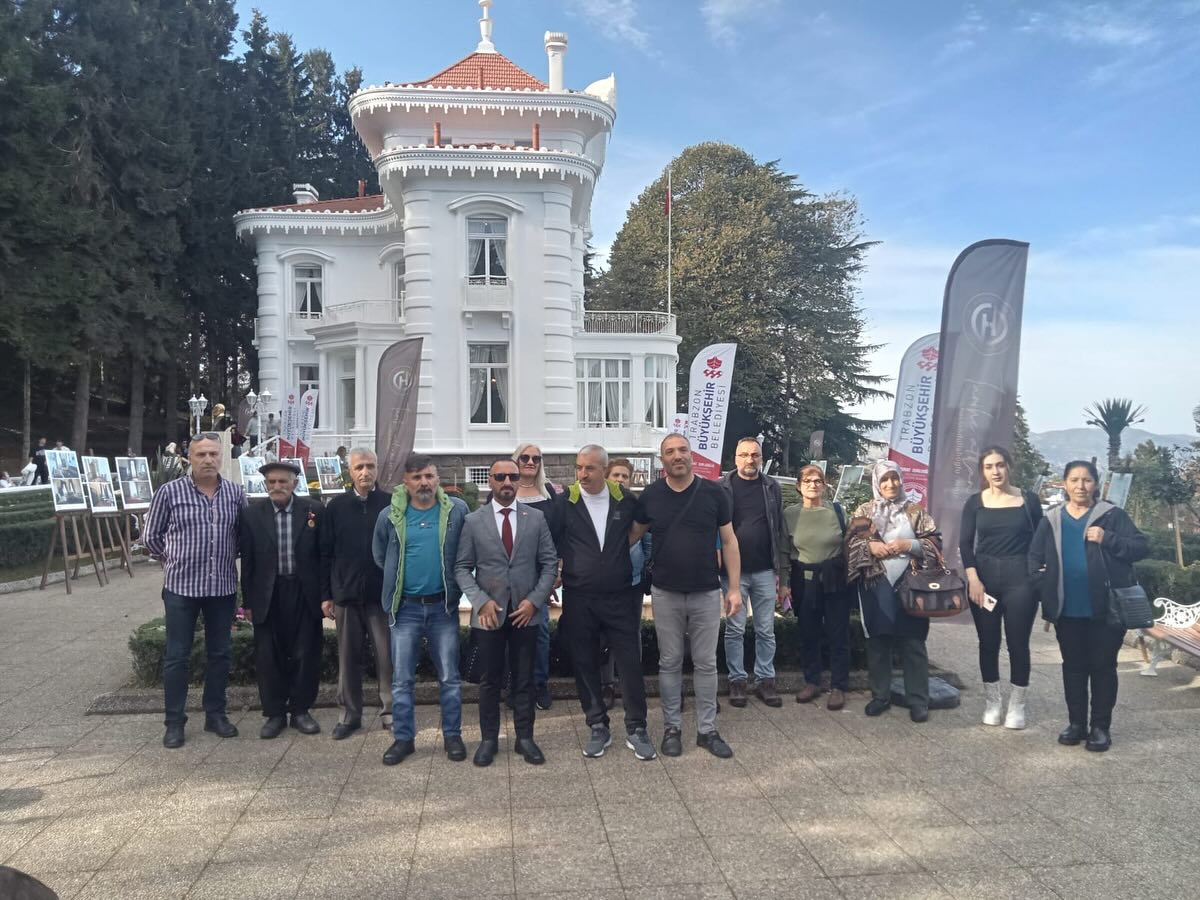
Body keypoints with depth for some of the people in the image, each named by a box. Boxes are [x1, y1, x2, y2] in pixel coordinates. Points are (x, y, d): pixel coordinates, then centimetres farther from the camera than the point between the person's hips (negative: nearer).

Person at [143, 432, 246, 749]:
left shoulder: (235, 493, 2)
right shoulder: (170, 492, -5)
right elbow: (151, 536, 5)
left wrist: (226, 558, 9)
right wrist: (174, 560, 9)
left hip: (223, 586, 2)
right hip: (181, 585, -2)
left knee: (220, 653, 10)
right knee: (177, 656, 4)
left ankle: (215, 714, 23)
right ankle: (174, 722, 14)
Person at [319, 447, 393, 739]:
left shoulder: (391, 504, -2)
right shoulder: (336, 507, 4)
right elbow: (325, 553, 5)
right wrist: (325, 595, 2)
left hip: (383, 593, -2)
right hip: (346, 594, 2)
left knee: (387, 656, 3)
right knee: (348, 657, 10)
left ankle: (390, 711, 16)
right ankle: (350, 714, 21)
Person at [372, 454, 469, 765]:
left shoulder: (457, 510, -6)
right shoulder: (390, 516, -3)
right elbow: (380, 556, 13)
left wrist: (455, 584, 4)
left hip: (443, 607, -1)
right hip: (405, 608, 1)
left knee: (449, 677, 7)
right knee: (401, 679, 7)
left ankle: (452, 735, 20)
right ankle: (403, 738, 20)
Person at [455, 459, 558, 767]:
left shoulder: (536, 518, 2)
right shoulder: (473, 521, 0)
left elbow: (550, 563, 3)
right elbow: (462, 568, 0)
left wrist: (534, 600, -8)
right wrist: (481, 601, -12)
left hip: (526, 612, 1)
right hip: (489, 613, -1)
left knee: (524, 679, 9)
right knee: (490, 680, 10)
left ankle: (525, 738, 21)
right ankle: (489, 738, 22)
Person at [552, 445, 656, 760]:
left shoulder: (626, 500, -1)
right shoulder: (564, 503, -5)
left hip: (620, 597, 0)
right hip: (578, 601, 0)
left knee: (630, 663, 2)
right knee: (585, 666, 8)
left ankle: (636, 729, 15)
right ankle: (599, 728, 23)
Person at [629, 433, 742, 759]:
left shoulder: (713, 493, -5)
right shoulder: (651, 496, -2)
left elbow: (729, 541, 0)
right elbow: (633, 534, 9)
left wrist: (735, 588, -3)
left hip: (706, 593, 0)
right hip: (665, 594, 1)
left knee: (706, 664, 8)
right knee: (669, 663, 10)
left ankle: (707, 730, 20)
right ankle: (671, 728, 22)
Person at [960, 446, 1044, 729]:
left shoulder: (1029, 500, 2)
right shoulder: (975, 502, 4)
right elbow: (965, 543, 1)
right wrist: (973, 579, -10)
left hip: (1020, 578, -1)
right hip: (984, 577, 1)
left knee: (1018, 643, 1)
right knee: (988, 642, 7)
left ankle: (1017, 705, 14)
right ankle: (992, 701, 19)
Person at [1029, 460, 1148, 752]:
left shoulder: (1112, 515, -2)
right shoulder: (1051, 520, 7)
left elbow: (1141, 548, -6)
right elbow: (1035, 558, 10)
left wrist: (1107, 539, -20)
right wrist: (1044, 589, -4)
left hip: (1106, 609, -3)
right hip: (1068, 610, 3)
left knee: (1103, 666, 5)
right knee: (1073, 666, 12)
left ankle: (1100, 726, 16)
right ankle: (1076, 723, 23)